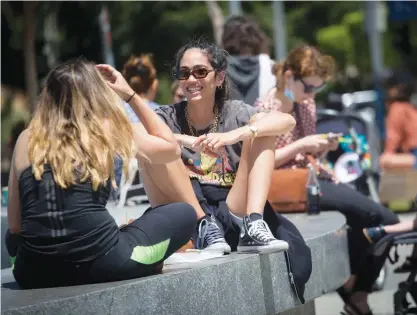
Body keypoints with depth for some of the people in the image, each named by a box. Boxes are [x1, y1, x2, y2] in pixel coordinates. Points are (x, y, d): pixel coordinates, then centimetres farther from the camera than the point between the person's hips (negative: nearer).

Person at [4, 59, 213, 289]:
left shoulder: (27, 139, 8)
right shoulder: (109, 131, 3)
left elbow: (15, 226, 10)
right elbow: (171, 147, 23)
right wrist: (130, 95, 28)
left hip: (34, 273, 3)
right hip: (101, 265, -3)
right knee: (185, 213, 21)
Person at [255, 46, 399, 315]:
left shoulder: (307, 104, 12)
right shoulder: (265, 109, -10)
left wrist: (323, 148, -2)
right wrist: (300, 145, -20)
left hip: (315, 178, 8)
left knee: (386, 220, -5)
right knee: (371, 214, -23)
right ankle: (348, 280, -2)